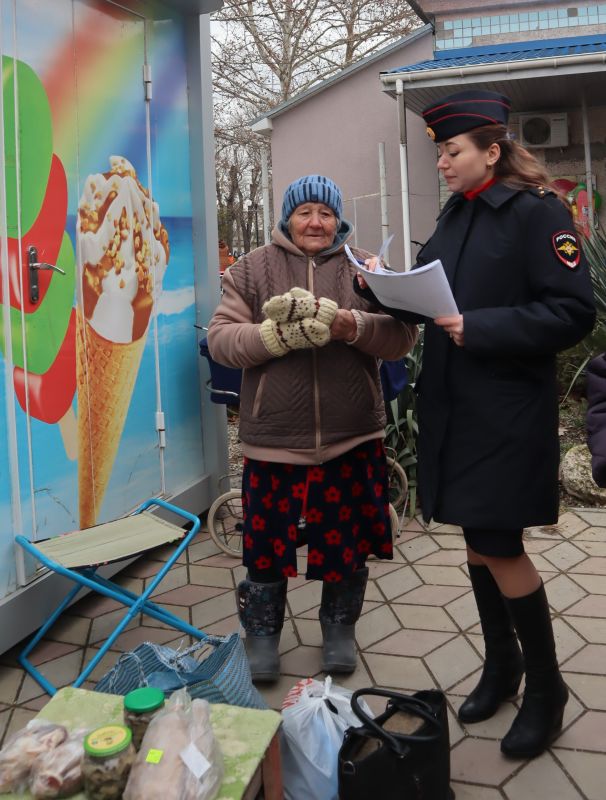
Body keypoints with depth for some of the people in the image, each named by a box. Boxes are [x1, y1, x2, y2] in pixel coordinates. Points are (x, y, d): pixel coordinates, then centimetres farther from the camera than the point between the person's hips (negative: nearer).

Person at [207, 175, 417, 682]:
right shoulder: (253, 269, 5)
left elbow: (402, 335, -3)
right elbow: (220, 338, -2)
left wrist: (348, 324, -21)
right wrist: (277, 335, -18)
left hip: (352, 438, 1)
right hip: (273, 439, 0)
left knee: (347, 544, 13)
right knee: (267, 543, 8)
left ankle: (340, 630, 37)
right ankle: (262, 636, 32)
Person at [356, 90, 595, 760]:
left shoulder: (537, 212, -9)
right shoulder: (456, 215, 13)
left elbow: (572, 314, -15)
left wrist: (478, 327, -21)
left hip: (507, 411, -7)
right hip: (453, 404, 7)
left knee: (496, 544, -2)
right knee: (478, 539, 14)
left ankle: (544, 686, 22)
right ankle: (501, 665, 35)